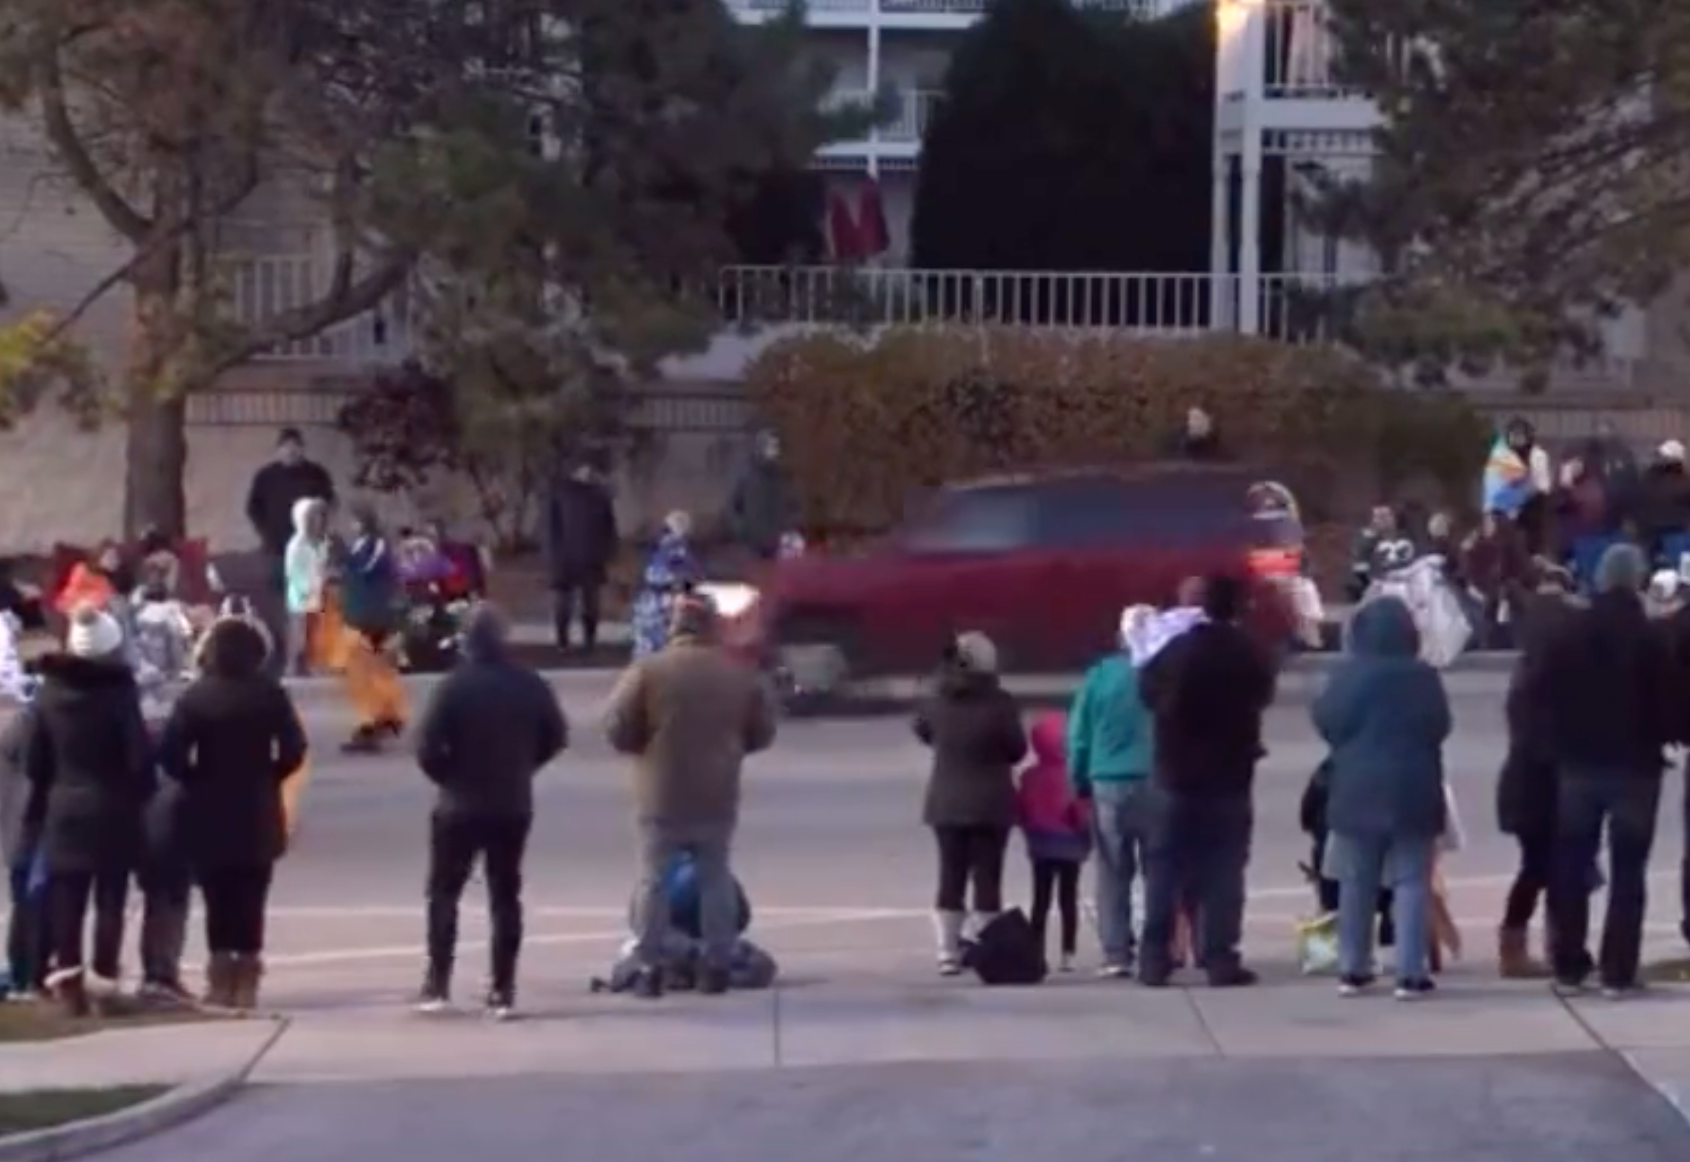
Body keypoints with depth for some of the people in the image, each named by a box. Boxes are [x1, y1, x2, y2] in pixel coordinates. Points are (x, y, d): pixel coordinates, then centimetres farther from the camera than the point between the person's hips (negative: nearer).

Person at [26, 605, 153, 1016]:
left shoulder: (50, 692, 1)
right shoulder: (119, 692, -14)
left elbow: (34, 760, 5)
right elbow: (139, 756, -14)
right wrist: (140, 794, 3)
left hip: (64, 807, 4)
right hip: (112, 808, -3)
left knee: (65, 896, 7)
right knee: (109, 897, 2)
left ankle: (67, 972, -2)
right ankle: (104, 978, -2)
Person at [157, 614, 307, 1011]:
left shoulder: (197, 695, -8)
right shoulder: (270, 694, -3)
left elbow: (169, 752, -15)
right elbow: (293, 750, -8)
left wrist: (194, 781, 1)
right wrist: (267, 778, 7)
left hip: (210, 812, -1)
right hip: (257, 811, 1)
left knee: (218, 900, 7)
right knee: (250, 900, 7)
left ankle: (222, 981, 6)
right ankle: (246, 982, 5)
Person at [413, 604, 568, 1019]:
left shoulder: (455, 685, -15)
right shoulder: (531, 685, -1)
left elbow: (427, 745, -19)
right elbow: (556, 736, 5)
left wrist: (446, 776, 0)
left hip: (460, 805, -3)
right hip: (513, 806, 3)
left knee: (444, 892, 10)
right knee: (505, 895, 10)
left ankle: (437, 983, 5)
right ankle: (502, 990, 6)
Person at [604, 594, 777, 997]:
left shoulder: (648, 670, -10)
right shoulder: (740, 673, 1)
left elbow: (617, 731, -11)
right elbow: (762, 733, 7)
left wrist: (647, 745, 8)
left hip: (662, 798, -3)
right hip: (717, 797, 3)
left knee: (654, 882, 5)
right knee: (716, 880, 13)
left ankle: (650, 970, 4)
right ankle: (716, 968, 14)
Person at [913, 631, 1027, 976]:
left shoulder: (937, 699, -4)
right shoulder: (999, 702, -15)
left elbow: (921, 729, 14)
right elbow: (1017, 749, -7)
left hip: (946, 801, 3)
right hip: (990, 802, -3)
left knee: (951, 876, 9)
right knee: (987, 877, 1)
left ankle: (948, 953, 5)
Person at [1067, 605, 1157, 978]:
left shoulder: (1100, 674, 0)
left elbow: (1079, 734, 2)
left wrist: (1080, 781, 10)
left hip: (1109, 784, 0)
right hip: (1160, 784, 0)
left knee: (1113, 872, 5)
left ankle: (1116, 953, -2)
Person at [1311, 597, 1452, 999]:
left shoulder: (1348, 674, -7)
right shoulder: (1423, 677, -8)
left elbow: (1326, 721, -4)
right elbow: (1439, 727, 0)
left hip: (1357, 789, 2)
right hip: (1411, 790, -1)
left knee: (1356, 883, 11)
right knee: (1411, 883, 0)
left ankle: (1353, 969, 14)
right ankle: (1411, 972, -5)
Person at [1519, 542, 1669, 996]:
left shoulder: (1568, 632, 0)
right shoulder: (1652, 637, -10)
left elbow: (1535, 689, -2)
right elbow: (1667, 702, -10)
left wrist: (1561, 737, 9)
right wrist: (1660, 737, 8)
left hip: (1578, 762, 3)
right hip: (1634, 764, -3)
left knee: (1570, 867, 11)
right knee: (1628, 871, 2)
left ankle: (1569, 967, 11)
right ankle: (1617, 971, -2)